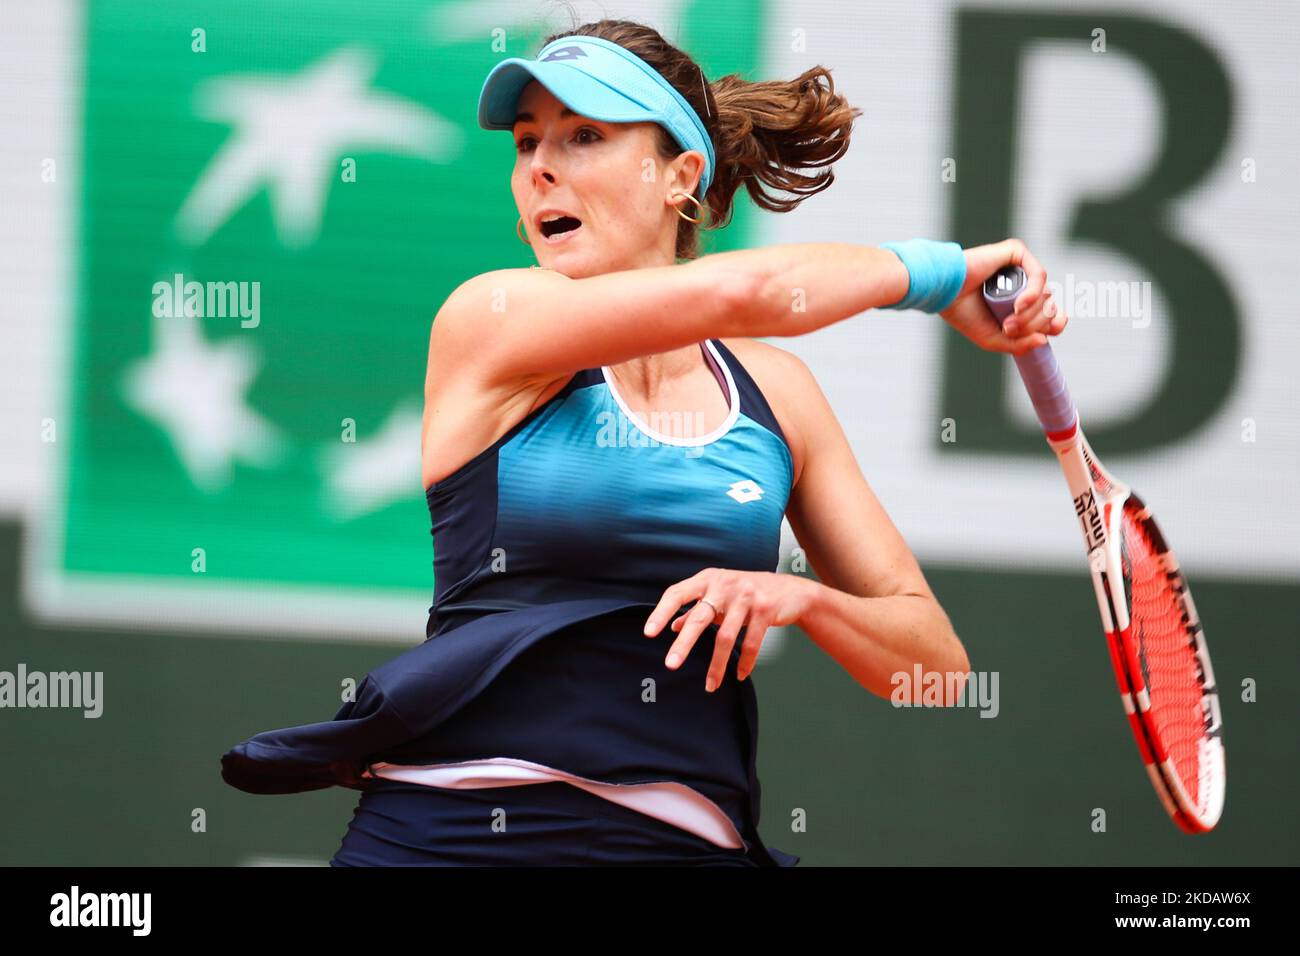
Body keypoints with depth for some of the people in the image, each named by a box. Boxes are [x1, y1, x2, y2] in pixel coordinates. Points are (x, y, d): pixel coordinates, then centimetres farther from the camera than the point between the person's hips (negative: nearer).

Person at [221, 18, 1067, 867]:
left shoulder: (775, 392, 9)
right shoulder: (486, 319, -2)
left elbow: (936, 662, 10)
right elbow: (741, 290, -16)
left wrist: (805, 599, -9)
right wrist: (936, 273, -2)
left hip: (687, 839, 3)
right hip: (446, 832, -3)